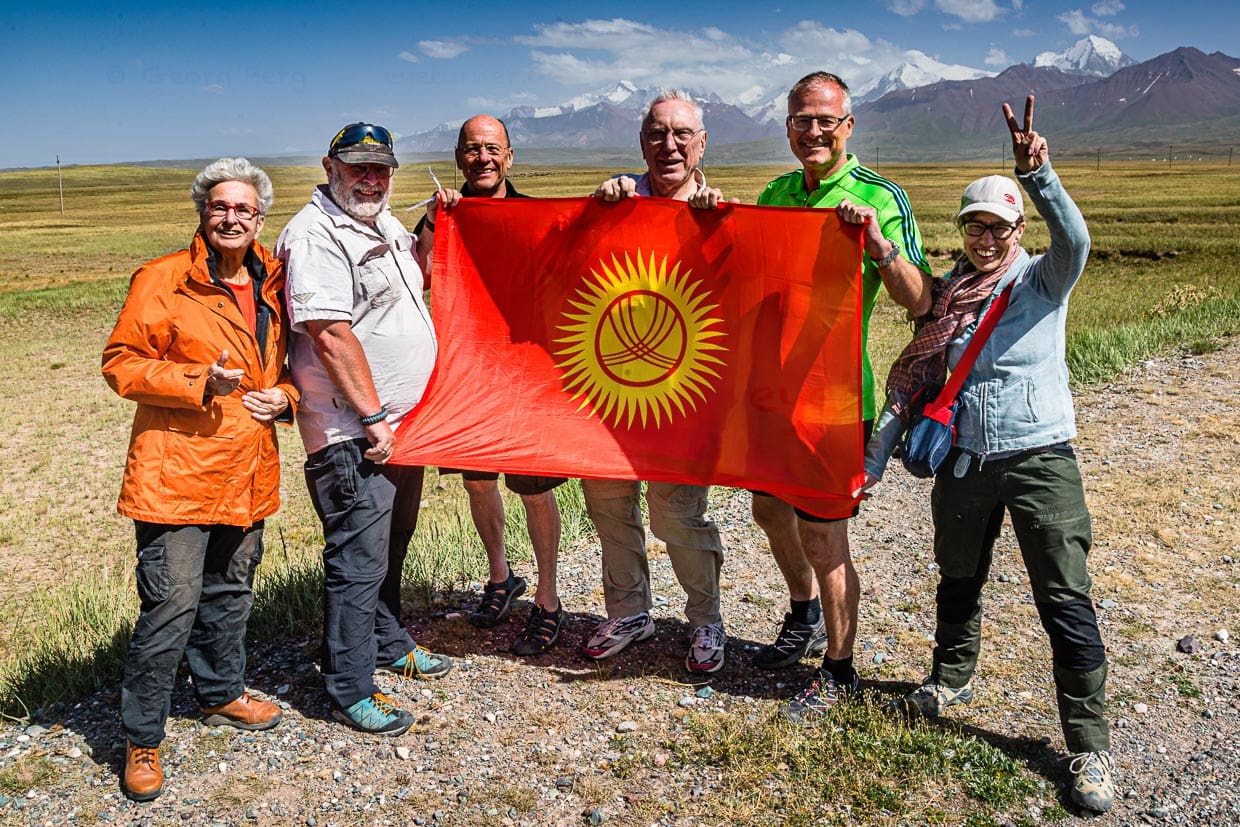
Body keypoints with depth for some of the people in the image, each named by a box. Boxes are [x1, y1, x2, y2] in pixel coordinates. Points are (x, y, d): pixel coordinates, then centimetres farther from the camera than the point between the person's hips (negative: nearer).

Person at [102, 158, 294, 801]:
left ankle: (221, 694, 41)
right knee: (170, 607, -4)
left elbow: (286, 362, 22)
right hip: (177, 472, -6)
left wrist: (283, 395, 0)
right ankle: (141, 739, 12)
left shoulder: (273, 284, 10)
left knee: (230, 594, 20)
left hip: (247, 474, 6)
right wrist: (199, 381, -22)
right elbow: (121, 364, -9)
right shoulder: (163, 280, -8)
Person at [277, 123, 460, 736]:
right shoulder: (315, 234, -16)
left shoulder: (382, 222, 14)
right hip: (352, 433, -9)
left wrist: (433, 230, 16)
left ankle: (388, 645, 39)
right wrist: (372, 417, -22)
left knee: (390, 546, 22)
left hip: (400, 421, 10)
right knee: (358, 561, -3)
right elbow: (332, 336, -23)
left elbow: (410, 277, 33)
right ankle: (351, 691, 9)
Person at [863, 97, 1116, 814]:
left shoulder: (1044, 282, -4)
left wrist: (1038, 172, -43)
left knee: (1067, 603, -2)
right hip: (964, 461, 4)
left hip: (1040, 460, -4)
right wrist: (874, 459, 1)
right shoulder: (946, 293, 6)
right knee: (959, 580, 19)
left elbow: (1075, 240, -28)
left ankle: (1090, 746, 10)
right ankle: (952, 680, 44)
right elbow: (911, 381, 7)